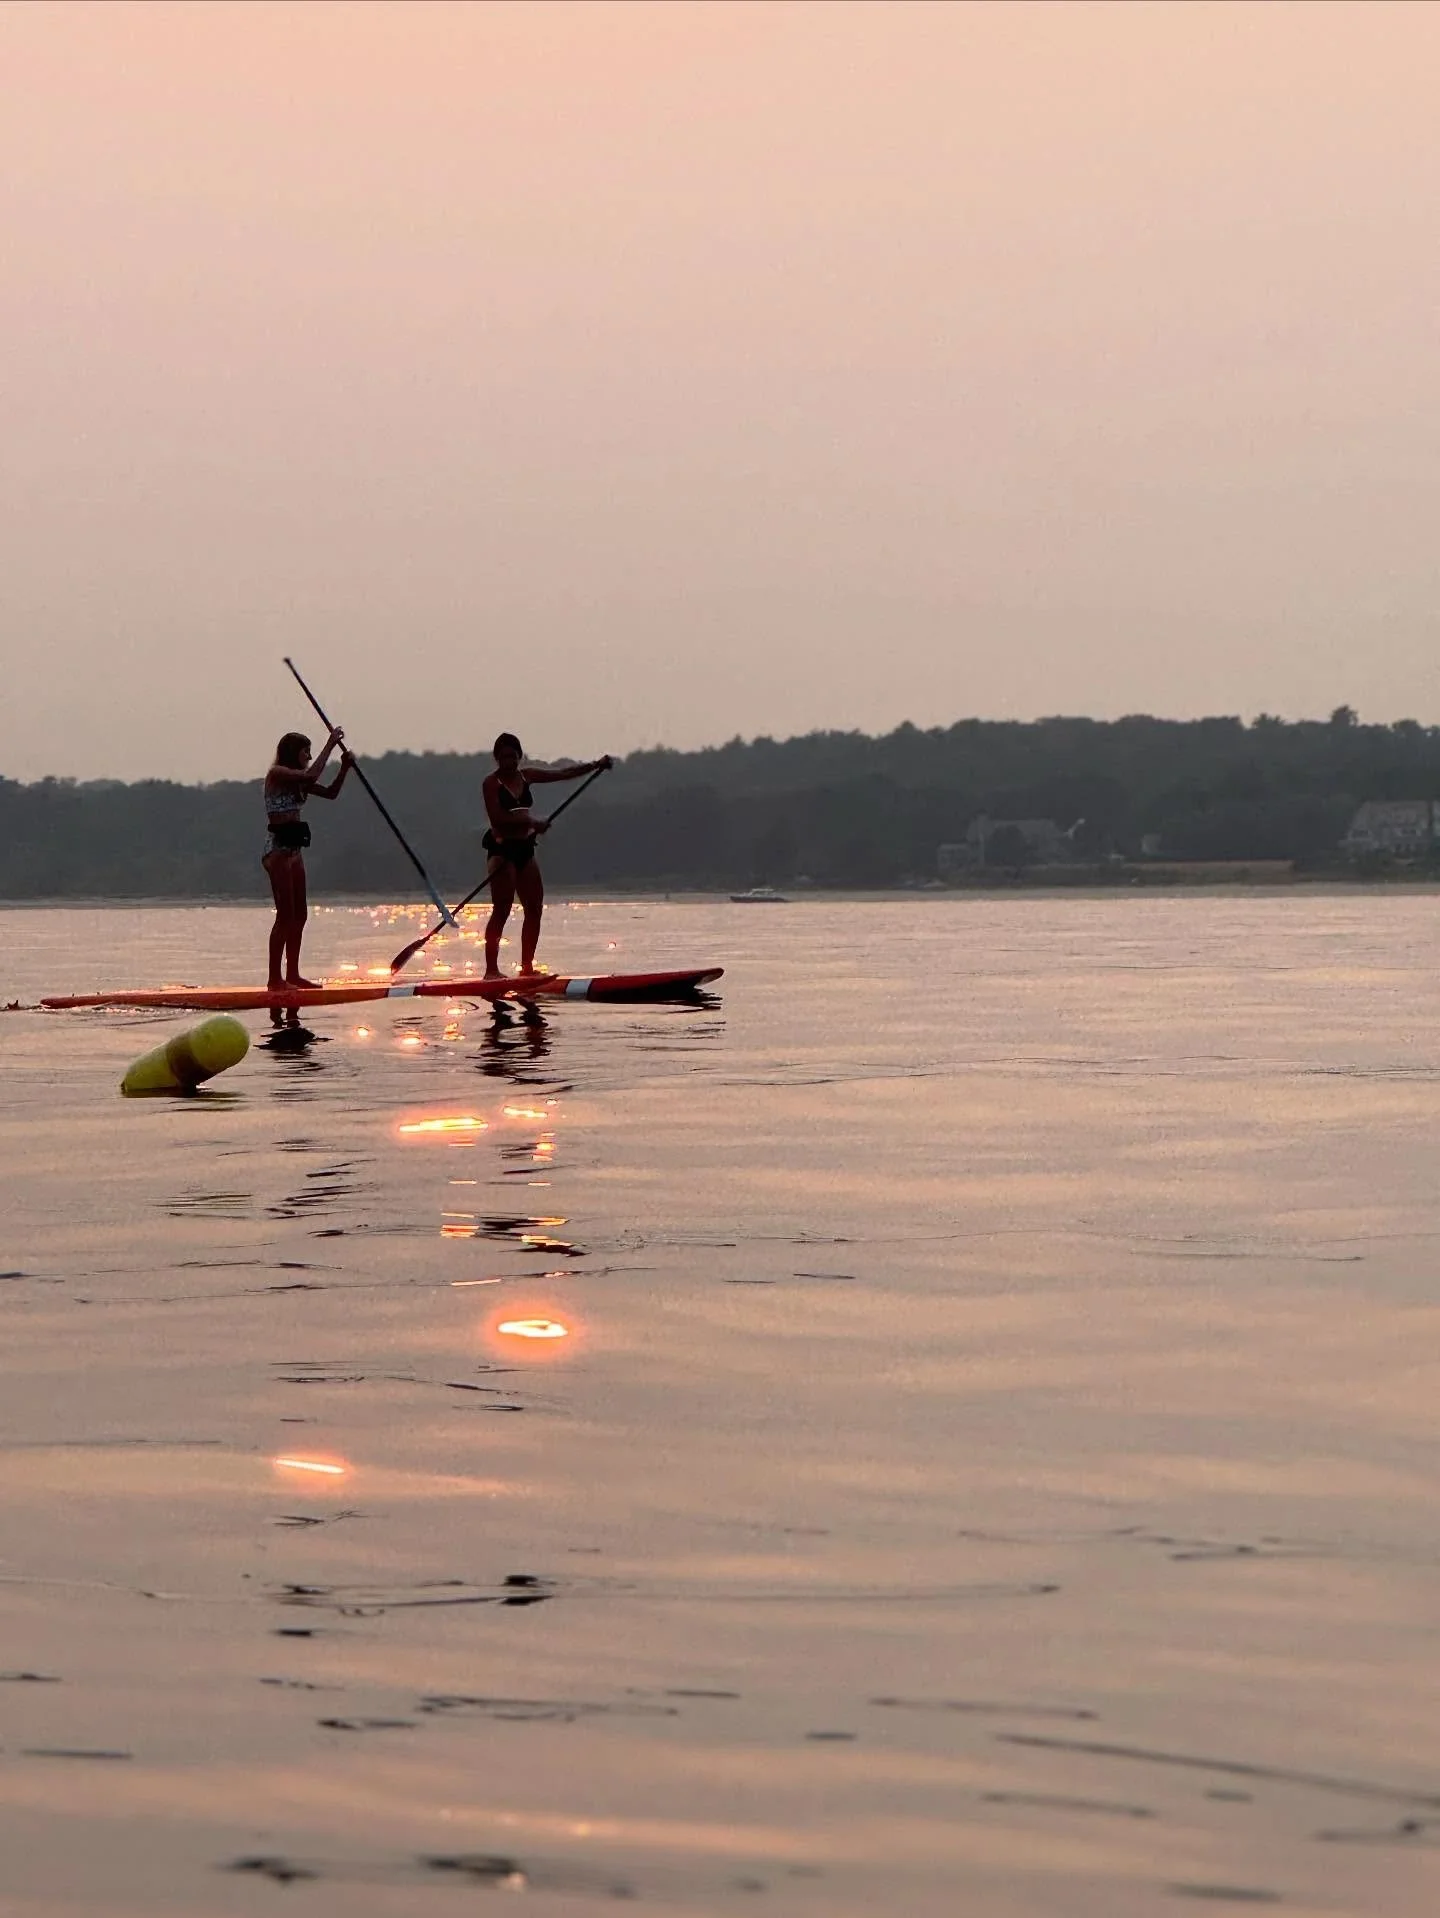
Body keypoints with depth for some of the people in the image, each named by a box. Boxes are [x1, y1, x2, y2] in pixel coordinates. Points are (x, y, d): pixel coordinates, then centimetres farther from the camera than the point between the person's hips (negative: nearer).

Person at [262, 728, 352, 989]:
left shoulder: (296, 780, 17)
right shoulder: (277, 774, -10)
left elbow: (330, 792, 18)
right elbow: (311, 775, -25)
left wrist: (344, 768, 4)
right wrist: (330, 745, -18)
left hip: (294, 849, 10)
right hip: (278, 848, -10)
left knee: (299, 915, 10)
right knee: (285, 915, -10)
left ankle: (292, 974, 15)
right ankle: (275, 979, -9)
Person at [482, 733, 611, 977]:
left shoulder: (526, 776, 12)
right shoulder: (491, 783, -7)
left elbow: (562, 774, 13)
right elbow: (497, 818, -18)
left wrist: (595, 765, 6)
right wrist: (529, 821, -24)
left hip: (525, 849, 8)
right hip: (502, 849, -8)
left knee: (534, 909, 5)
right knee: (502, 910, -12)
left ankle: (526, 967, 12)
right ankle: (491, 969, -12)